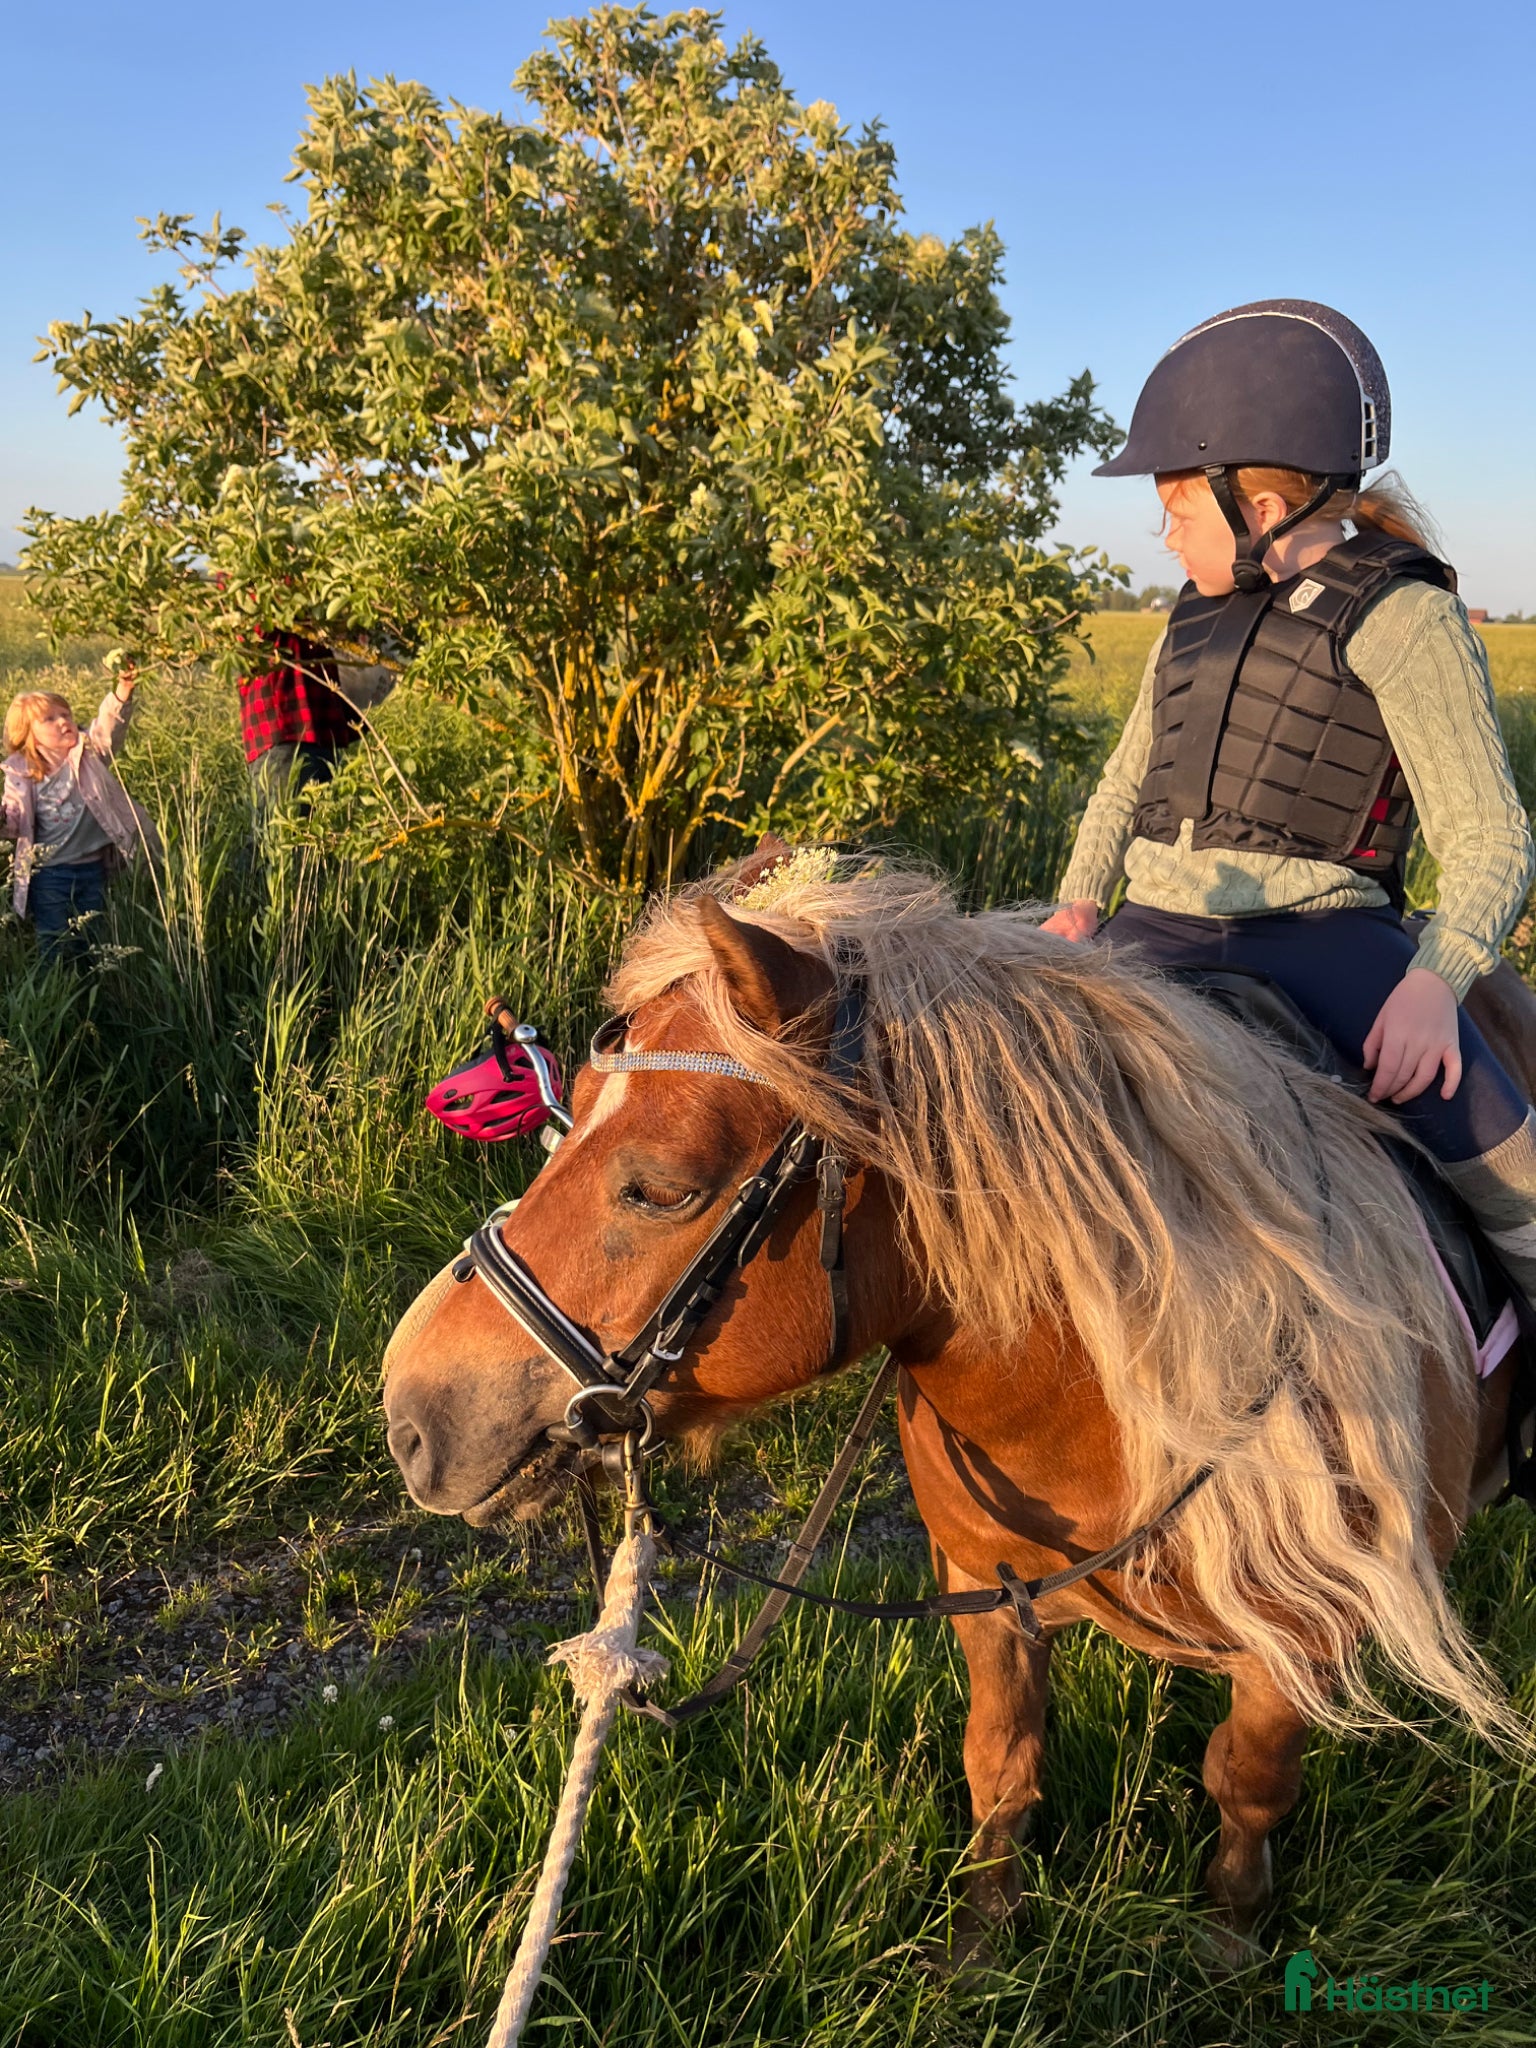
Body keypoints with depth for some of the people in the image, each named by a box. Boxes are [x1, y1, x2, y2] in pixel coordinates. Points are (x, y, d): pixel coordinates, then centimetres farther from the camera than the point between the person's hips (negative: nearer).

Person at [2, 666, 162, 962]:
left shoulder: (89, 754, -5)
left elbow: (108, 727, -23)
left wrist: (122, 694, -41)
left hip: (92, 868, 1)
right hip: (49, 874, -1)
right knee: (53, 944, 6)